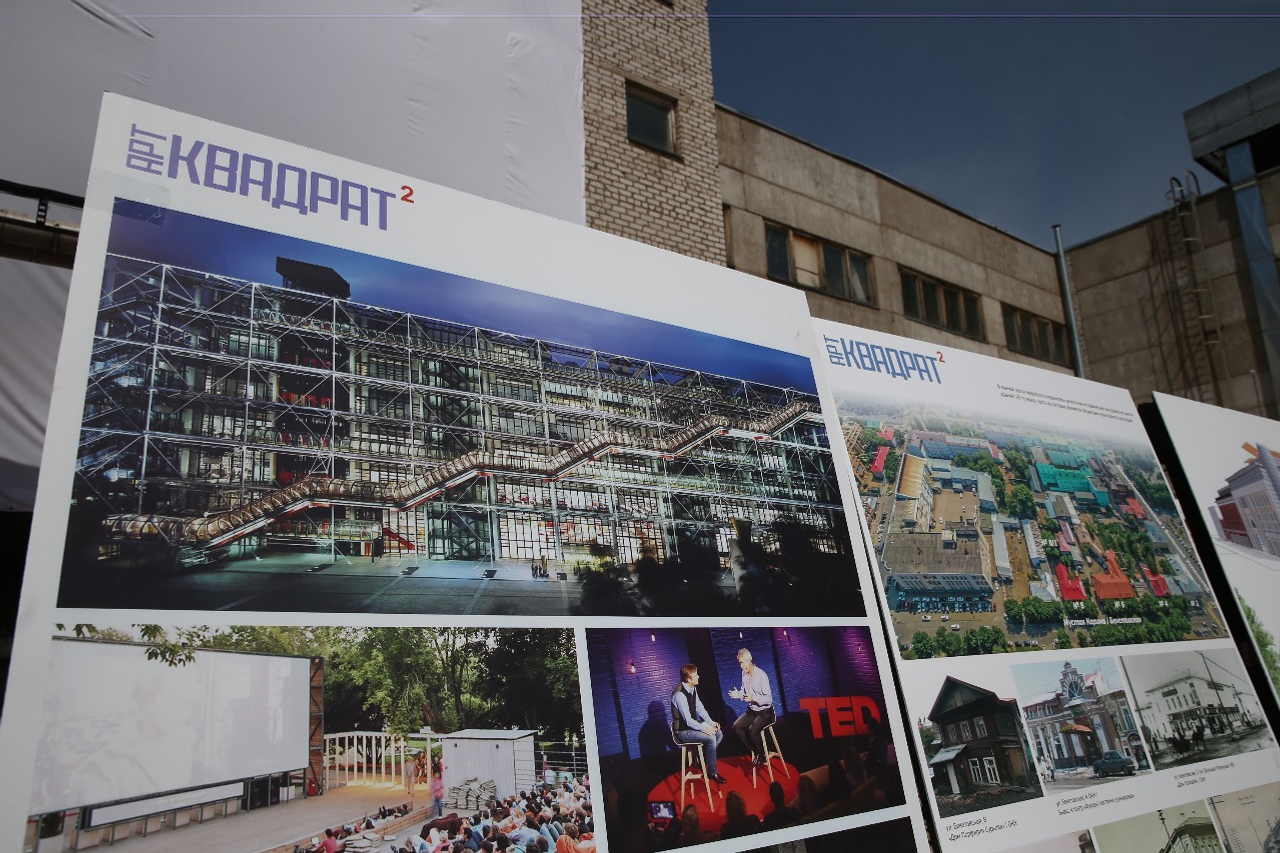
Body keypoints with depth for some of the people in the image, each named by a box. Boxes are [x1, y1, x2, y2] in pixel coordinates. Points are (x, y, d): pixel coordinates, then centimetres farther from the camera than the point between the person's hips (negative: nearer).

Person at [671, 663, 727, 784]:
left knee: (719, 734, 2)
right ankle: (713, 773, -7)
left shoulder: (692, 688, -2)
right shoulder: (679, 694, -29)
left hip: (693, 725, 9)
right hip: (683, 731, -9)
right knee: (710, 738, -23)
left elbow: (700, 707, 7)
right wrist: (704, 728, -21)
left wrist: (710, 722, -4)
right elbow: (688, 720, -27)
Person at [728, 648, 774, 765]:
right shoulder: (744, 674, 1)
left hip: (765, 712, -7)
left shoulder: (761, 675, -21)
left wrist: (754, 698, -33)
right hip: (752, 710, 7)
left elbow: (769, 699, -20)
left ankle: (763, 754, -1)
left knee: (752, 730, -29)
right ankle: (754, 751, 4)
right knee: (736, 727, -13)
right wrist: (738, 694, -8)